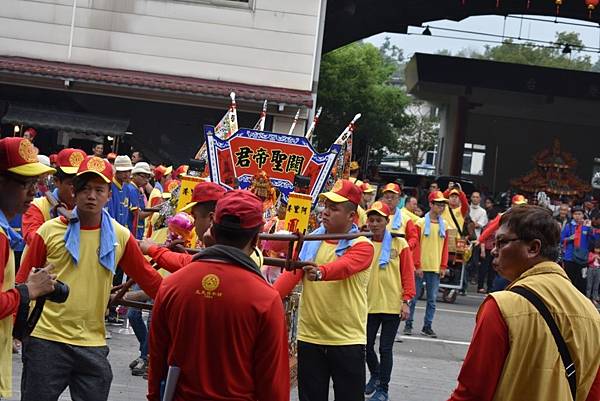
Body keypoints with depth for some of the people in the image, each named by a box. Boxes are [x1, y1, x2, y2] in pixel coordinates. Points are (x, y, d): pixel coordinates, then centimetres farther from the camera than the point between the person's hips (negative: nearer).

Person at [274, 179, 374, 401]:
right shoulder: (310, 241, 7)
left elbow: (343, 267, -28)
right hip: (309, 338, 4)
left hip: (347, 341, -4)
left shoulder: (362, 246, -7)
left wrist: (320, 272, -49)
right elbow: (292, 273, -3)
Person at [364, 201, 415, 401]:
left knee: (385, 349, 3)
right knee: (367, 346, 10)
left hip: (392, 306, -2)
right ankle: (375, 375, 37)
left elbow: (408, 274, -3)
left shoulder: (399, 244, -4)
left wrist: (406, 300, -8)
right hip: (369, 304, 2)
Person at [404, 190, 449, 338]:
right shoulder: (421, 223, -3)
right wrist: (417, 265, -10)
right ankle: (408, 324, 12)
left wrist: (443, 266, 3)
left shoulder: (444, 225, 8)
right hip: (420, 267, -3)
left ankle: (427, 326, 13)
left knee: (432, 299, 5)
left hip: (436, 269, 4)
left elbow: (445, 247, 9)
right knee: (414, 296, 3)